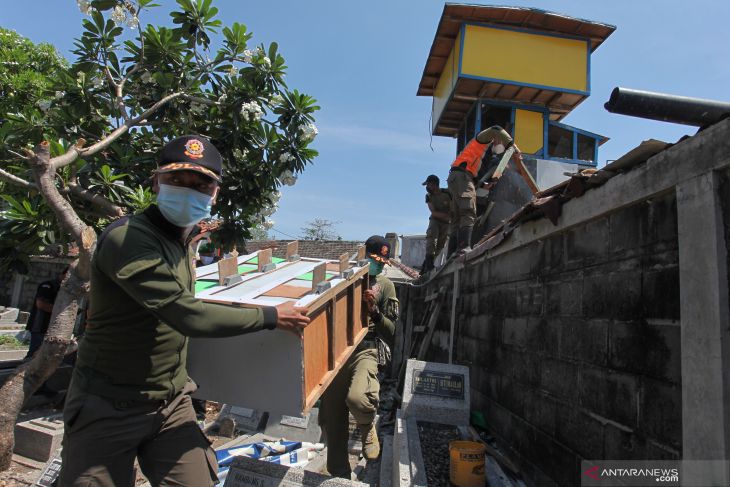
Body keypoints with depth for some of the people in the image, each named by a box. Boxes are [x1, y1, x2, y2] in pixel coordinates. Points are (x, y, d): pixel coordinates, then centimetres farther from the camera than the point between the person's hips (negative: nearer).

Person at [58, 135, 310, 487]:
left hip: (172, 404, 7)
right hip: (109, 408, -7)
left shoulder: (182, 239, 6)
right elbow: (189, 317, -28)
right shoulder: (126, 238, -22)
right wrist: (271, 317, -18)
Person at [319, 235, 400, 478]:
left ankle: (368, 428, 4)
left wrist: (374, 311, -13)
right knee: (331, 420, 6)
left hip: (364, 351, -2)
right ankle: (339, 473, 28)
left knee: (357, 398, -32)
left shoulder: (384, 285, 6)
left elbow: (391, 335, 2)